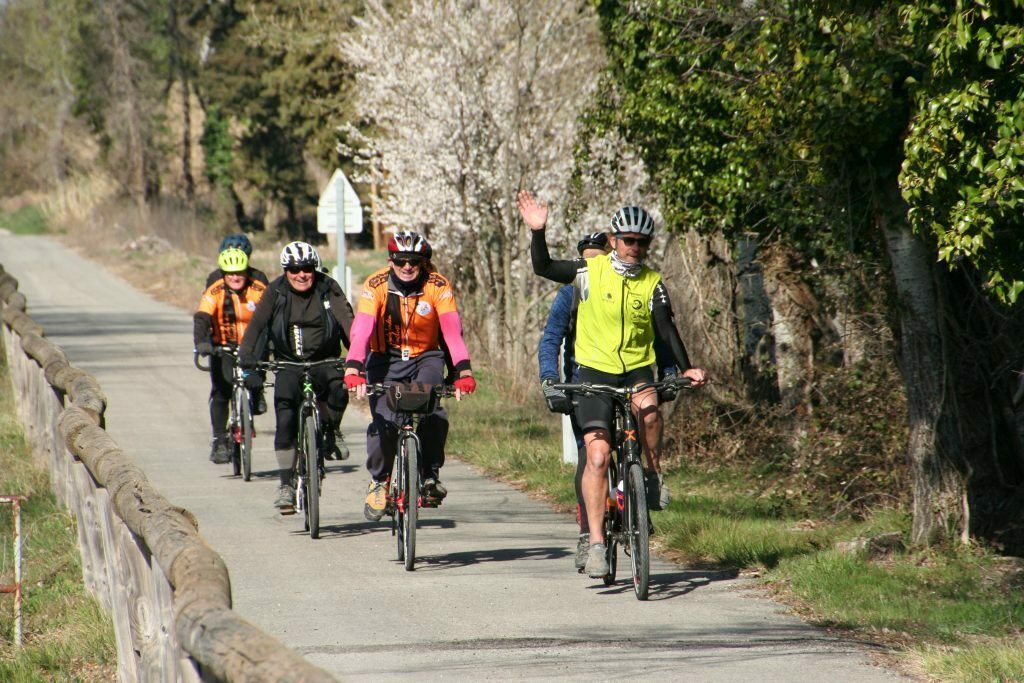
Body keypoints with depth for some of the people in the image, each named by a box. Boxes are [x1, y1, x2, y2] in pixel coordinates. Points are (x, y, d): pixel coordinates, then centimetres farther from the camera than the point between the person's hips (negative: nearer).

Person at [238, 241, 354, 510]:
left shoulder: (328, 289, -3)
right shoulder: (276, 292, -1)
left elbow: (347, 322, -14)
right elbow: (257, 325, -9)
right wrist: (247, 359, -24)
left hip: (324, 362, -1)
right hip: (289, 364, 1)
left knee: (338, 384, -33)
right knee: (286, 416, -18)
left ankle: (331, 432, -2)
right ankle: (286, 485, -14)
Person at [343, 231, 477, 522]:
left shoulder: (438, 286, -17)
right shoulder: (376, 285, -18)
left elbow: (452, 330, -28)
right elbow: (362, 328, -30)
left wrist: (464, 371, -43)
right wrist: (353, 369, -45)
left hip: (426, 357, 0)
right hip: (385, 359, 0)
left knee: (431, 413, -27)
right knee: (383, 422, -18)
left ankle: (431, 475, -7)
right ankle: (378, 481, 7)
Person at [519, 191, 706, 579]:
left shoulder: (653, 284, 1)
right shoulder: (590, 272, -1)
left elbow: (666, 329, -2)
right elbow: (543, 268, -7)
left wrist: (685, 368, -13)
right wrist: (538, 233, -22)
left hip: (638, 370, 1)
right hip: (596, 371, -1)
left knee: (648, 407, -33)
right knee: (598, 453, -13)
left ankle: (653, 477, -7)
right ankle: (596, 541, -12)